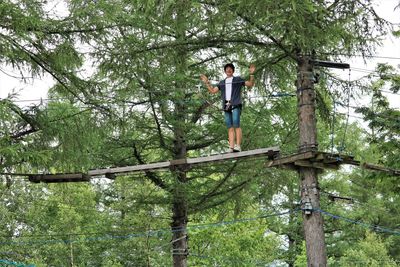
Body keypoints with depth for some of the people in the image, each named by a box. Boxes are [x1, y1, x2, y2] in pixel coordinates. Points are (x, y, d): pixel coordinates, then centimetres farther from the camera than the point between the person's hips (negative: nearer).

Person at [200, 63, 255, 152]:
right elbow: (213, 91, 23)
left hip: (236, 105, -4)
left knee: (236, 125, -17)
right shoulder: (222, 83, 25)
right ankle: (231, 147, -12)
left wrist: (251, 74, -5)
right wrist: (206, 82, 17)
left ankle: (238, 146, -22)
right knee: (230, 127, -4)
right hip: (226, 106, 4)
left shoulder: (238, 79, 15)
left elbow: (250, 84, 9)